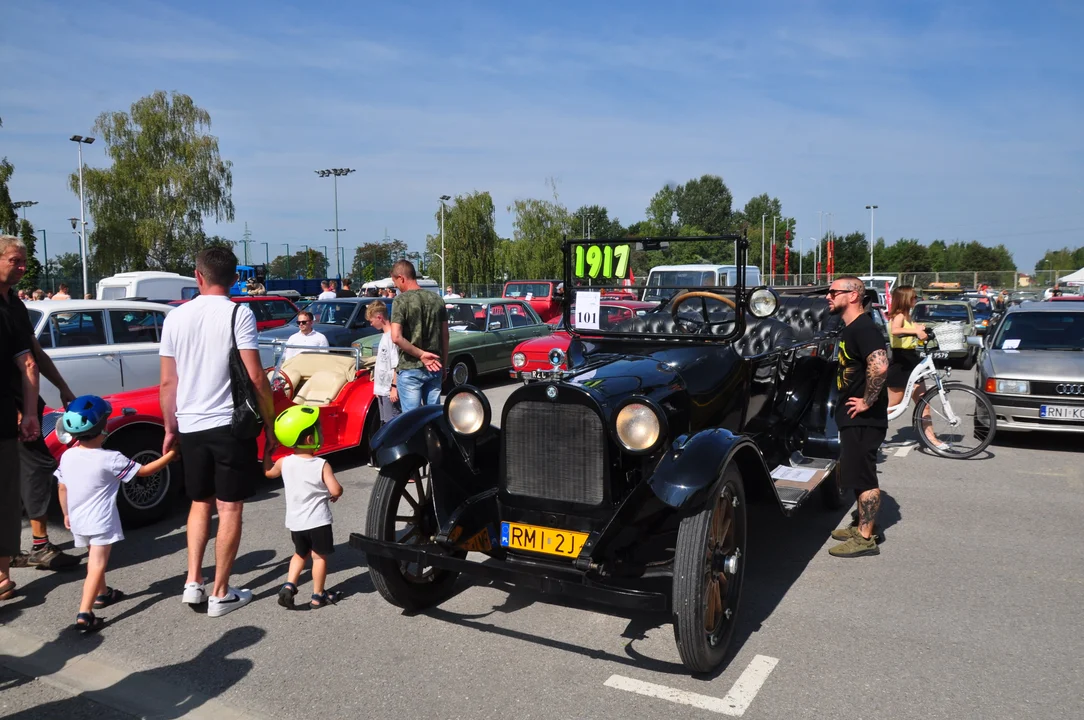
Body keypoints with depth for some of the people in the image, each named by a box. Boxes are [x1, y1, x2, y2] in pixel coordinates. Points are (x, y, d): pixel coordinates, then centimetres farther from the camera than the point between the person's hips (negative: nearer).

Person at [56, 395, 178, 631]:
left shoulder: (67, 456, -2)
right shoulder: (109, 459, -19)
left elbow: (62, 488, 9)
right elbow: (145, 471, -11)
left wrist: (66, 514, 23)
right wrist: (171, 454, -2)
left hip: (78, 520, 7)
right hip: (101, 521, -7)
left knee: (95, 559, 25)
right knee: (97, 564, -6)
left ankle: (102, 593, 43)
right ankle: (84, 614, -15)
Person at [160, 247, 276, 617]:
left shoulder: (176, 317, 4)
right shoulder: (238, 314, -9)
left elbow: (168, 382, 7)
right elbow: (255, 377, -14)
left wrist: (170, 428, 17)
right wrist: (270, 425, -4)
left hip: (190, 427, 4)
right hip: (230, 424, -4)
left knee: (200, 503, 20)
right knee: (229, 508, 5)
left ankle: (193, 583, 17)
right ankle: (221, 594, 11)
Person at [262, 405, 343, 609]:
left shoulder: (284, 463, -5)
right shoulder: (321, 465, -17)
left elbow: (268, 471, 15)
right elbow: (335, 490, -22)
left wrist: (268, 450, 25)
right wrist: (335, 495, 0)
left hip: (295, 522, 4)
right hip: (318, 520, -4)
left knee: (300, 553, 24)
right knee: (319, 556, 10)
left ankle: (289, 585, 10)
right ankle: (318, 595, 17)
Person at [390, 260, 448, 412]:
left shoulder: (401, 301, -10)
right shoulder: (437, 300, 6)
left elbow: (396, 337, -21)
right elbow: (445, 336, 9)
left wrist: (420, 354, -13)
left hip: (410, 369, -5)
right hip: (435, 368, 5)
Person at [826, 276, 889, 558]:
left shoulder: (863, 328, -19)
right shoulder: (850, 328, 13)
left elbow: (880, 366, -34)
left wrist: (867, 401, -25)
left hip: (864, 419, -10)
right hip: (853, 418, 10)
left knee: (863, 477, -2)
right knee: (857, 474, 19)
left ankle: (865, 538, 6)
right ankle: (861, 525, 32)